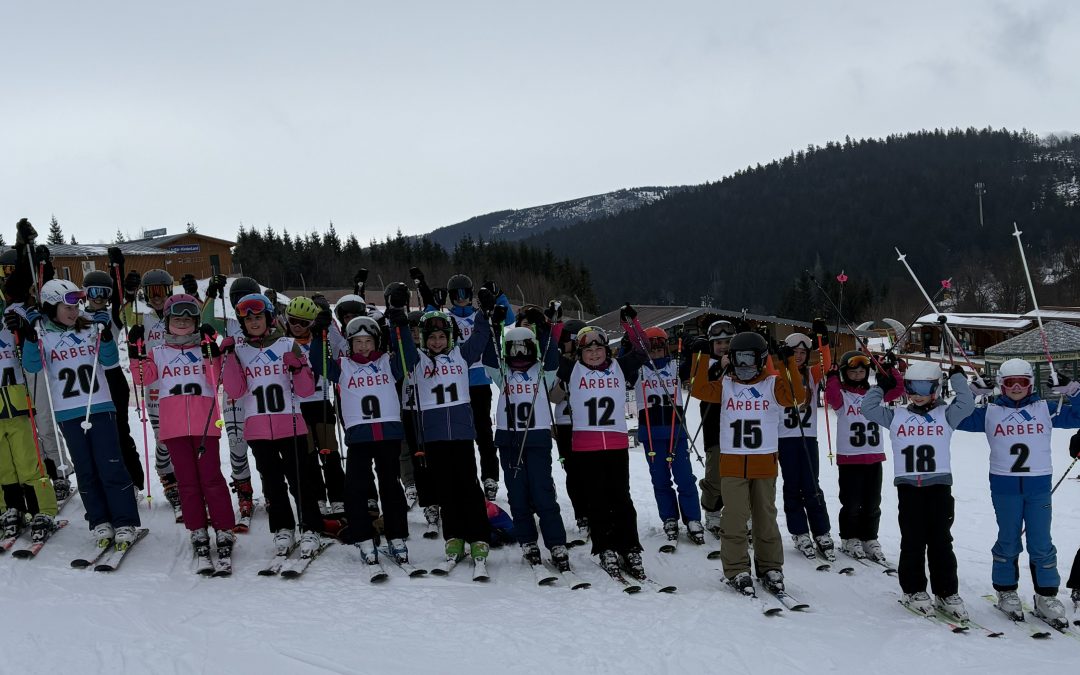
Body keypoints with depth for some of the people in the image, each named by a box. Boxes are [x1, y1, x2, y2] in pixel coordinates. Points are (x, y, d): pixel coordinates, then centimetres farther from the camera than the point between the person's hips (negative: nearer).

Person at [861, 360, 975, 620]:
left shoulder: (945, 414, 8)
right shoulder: (896, 416, 11)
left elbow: (967, 404, -6)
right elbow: (869, 409, 9)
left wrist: (958, 378, 1)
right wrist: (879, 386, 9)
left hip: (939, 484, -1)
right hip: (907, 485, 1)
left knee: (940, 541, 3)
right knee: (912, 540, 5)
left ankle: (947, 593, 11)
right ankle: (913, 590, 14)